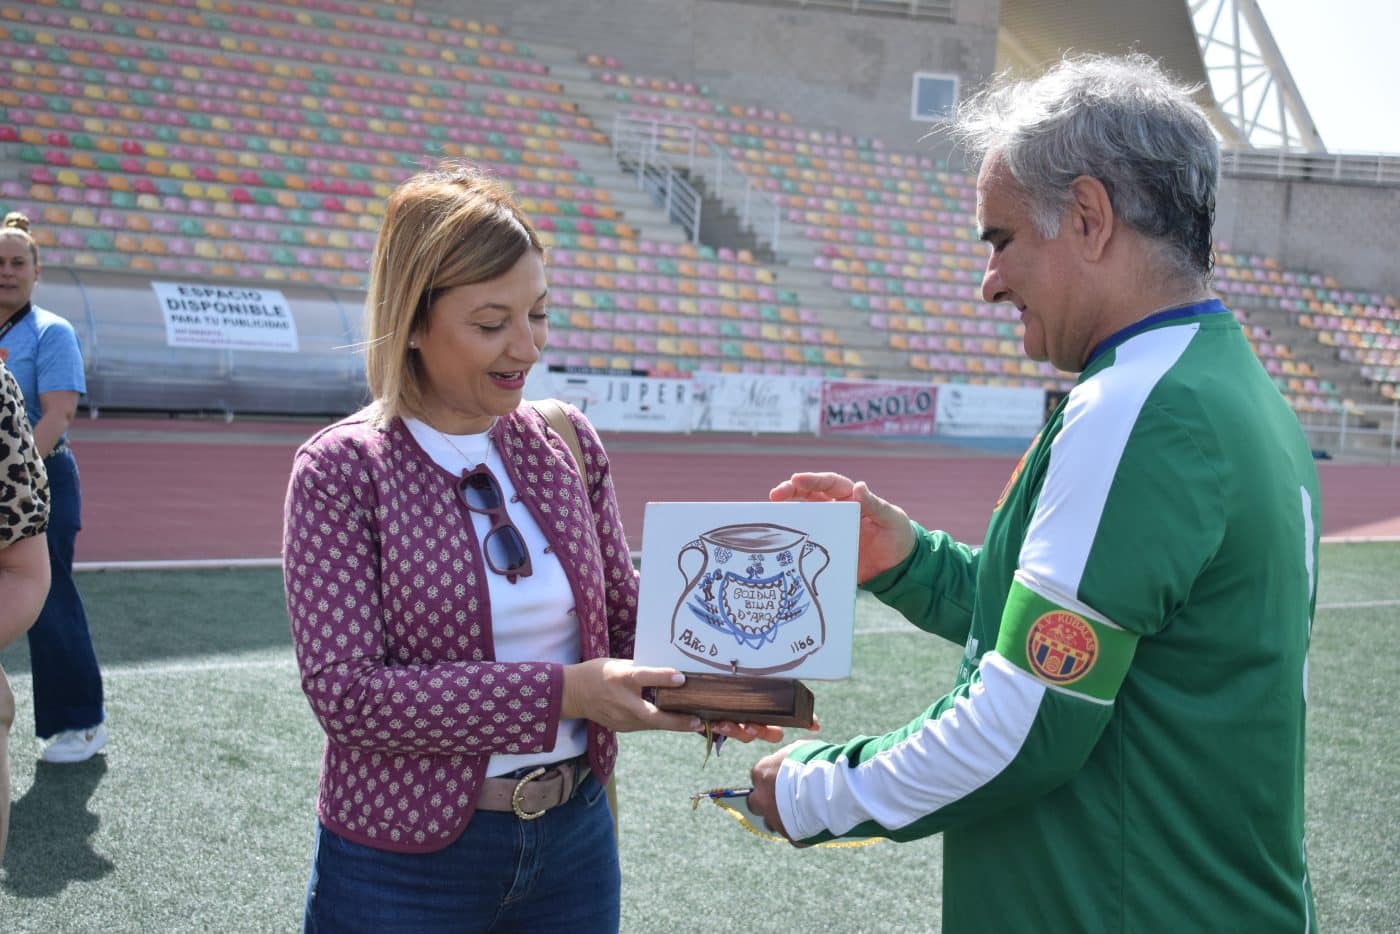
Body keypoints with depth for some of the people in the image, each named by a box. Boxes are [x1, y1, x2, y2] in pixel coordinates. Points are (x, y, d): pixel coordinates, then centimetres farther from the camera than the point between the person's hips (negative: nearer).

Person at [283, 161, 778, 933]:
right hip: (408, 867, -4)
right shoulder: (340, 471, -12)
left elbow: (623, 622, 7)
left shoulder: (567, 444, 1)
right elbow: (344, 690, -19)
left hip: (575, 841, 4)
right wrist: (561, 694, -25)